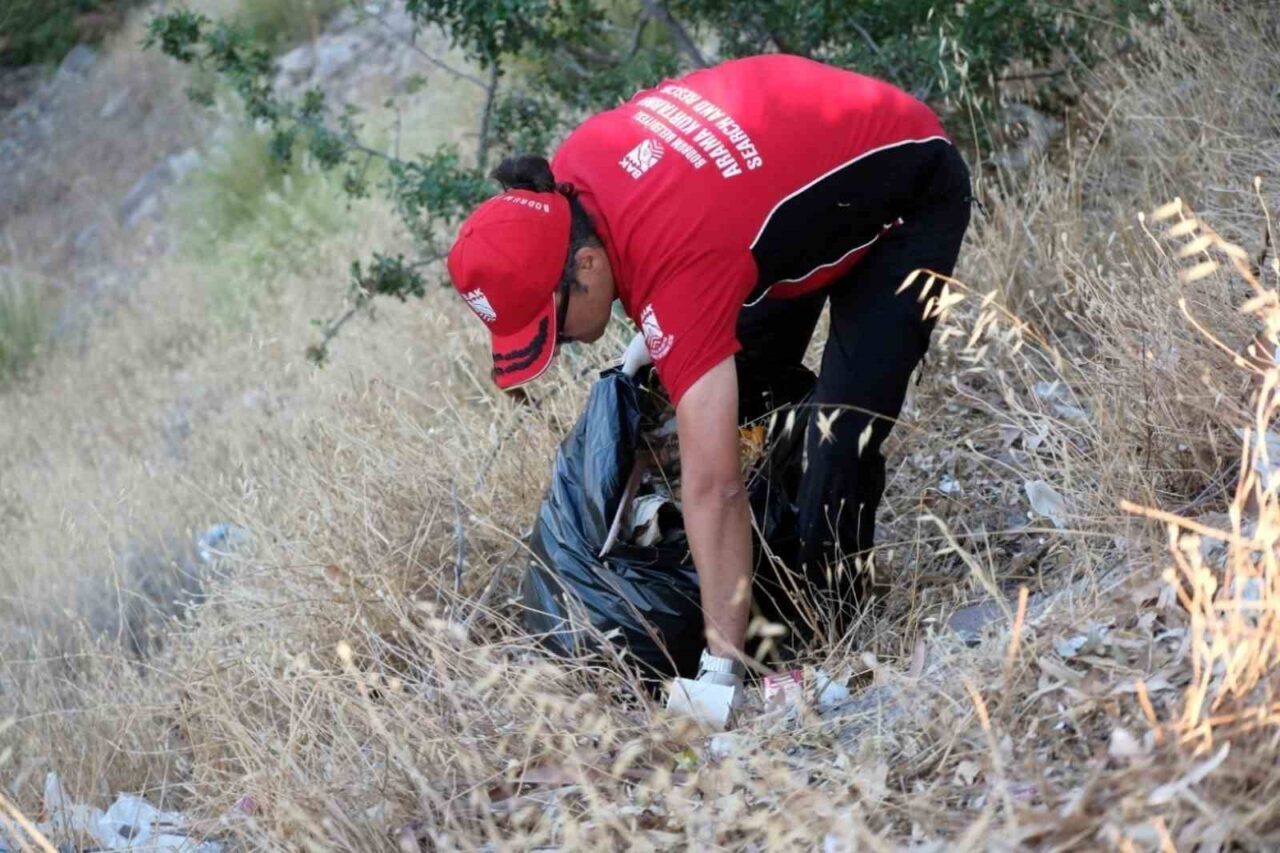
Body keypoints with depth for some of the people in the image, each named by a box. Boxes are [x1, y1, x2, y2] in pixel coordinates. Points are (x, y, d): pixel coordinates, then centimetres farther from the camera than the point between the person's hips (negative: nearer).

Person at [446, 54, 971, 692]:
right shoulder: (563, 184, -19)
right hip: (804, 166, 9)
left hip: (910, 193, -9)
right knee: (739, 386, 13)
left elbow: (713, 488, -41)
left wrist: (720, 666, -40)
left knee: (842, 435, -18)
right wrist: (653, 341, 1)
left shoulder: (679, 268, -40)